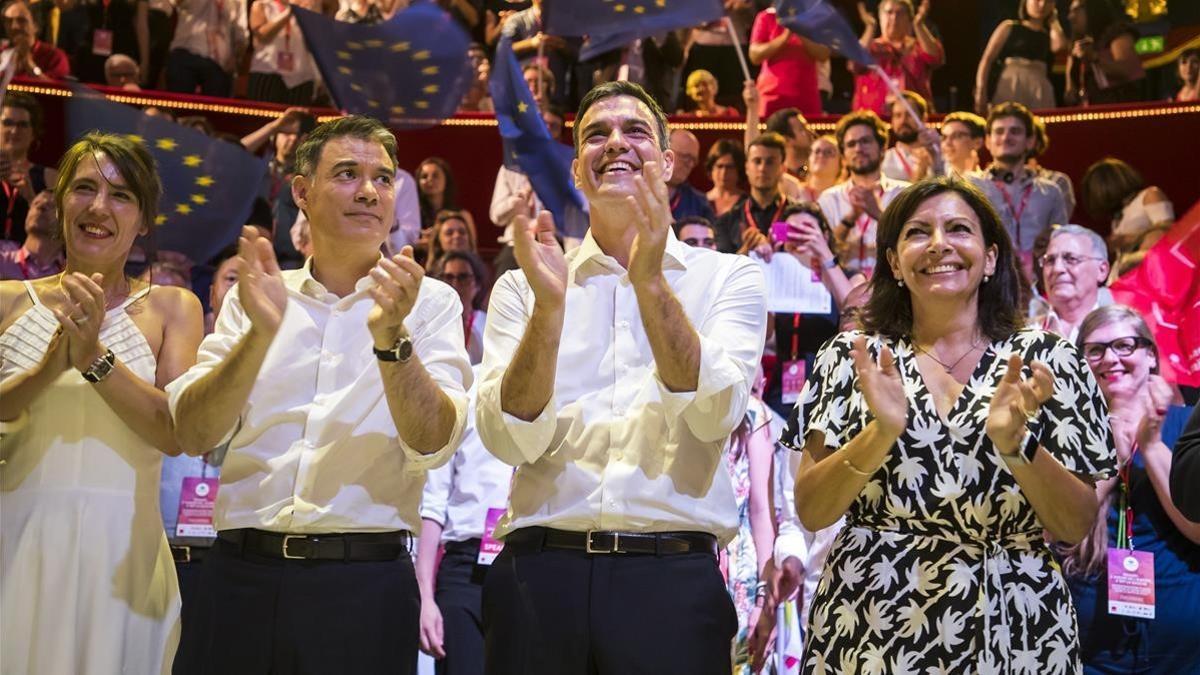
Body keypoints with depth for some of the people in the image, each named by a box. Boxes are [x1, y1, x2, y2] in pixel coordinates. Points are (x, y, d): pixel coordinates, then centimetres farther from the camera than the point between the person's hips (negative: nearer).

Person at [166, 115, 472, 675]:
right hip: (240, 571, 2)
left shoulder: (429, 301, 3)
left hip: (364, 581, -1)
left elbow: (433, 444, -8)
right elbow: (193, 435, -1)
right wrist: (261, 333, -15)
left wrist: (391, 336, -22)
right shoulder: (254, 297, 9)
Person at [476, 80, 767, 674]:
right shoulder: (521, 287, 7)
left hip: (674, 577, -1)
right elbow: (512, 441, -4)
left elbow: (714, 416, -10)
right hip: (540, 572, 1)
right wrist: (549, 303, -16)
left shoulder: (729, 278, 5)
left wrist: (650, 283, -19)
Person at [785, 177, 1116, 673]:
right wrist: (882, 432, -19)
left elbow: (1077, 527, -2)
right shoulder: (851, 357, 1)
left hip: (1008, 633, 0)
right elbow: (811, 513, -4)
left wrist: (1015, 442, -18)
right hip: (867, 628, 0)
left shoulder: (1045, 360, 0)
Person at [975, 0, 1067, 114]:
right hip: (1009, 87, -3)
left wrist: (1053, 21, 13)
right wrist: (981, 91, -11)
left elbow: (1060, 46, -5)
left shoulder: (1050, 36, 20)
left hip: (1039, 92, 3)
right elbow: (987, 59, 4)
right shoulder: (1010, 27, 13)